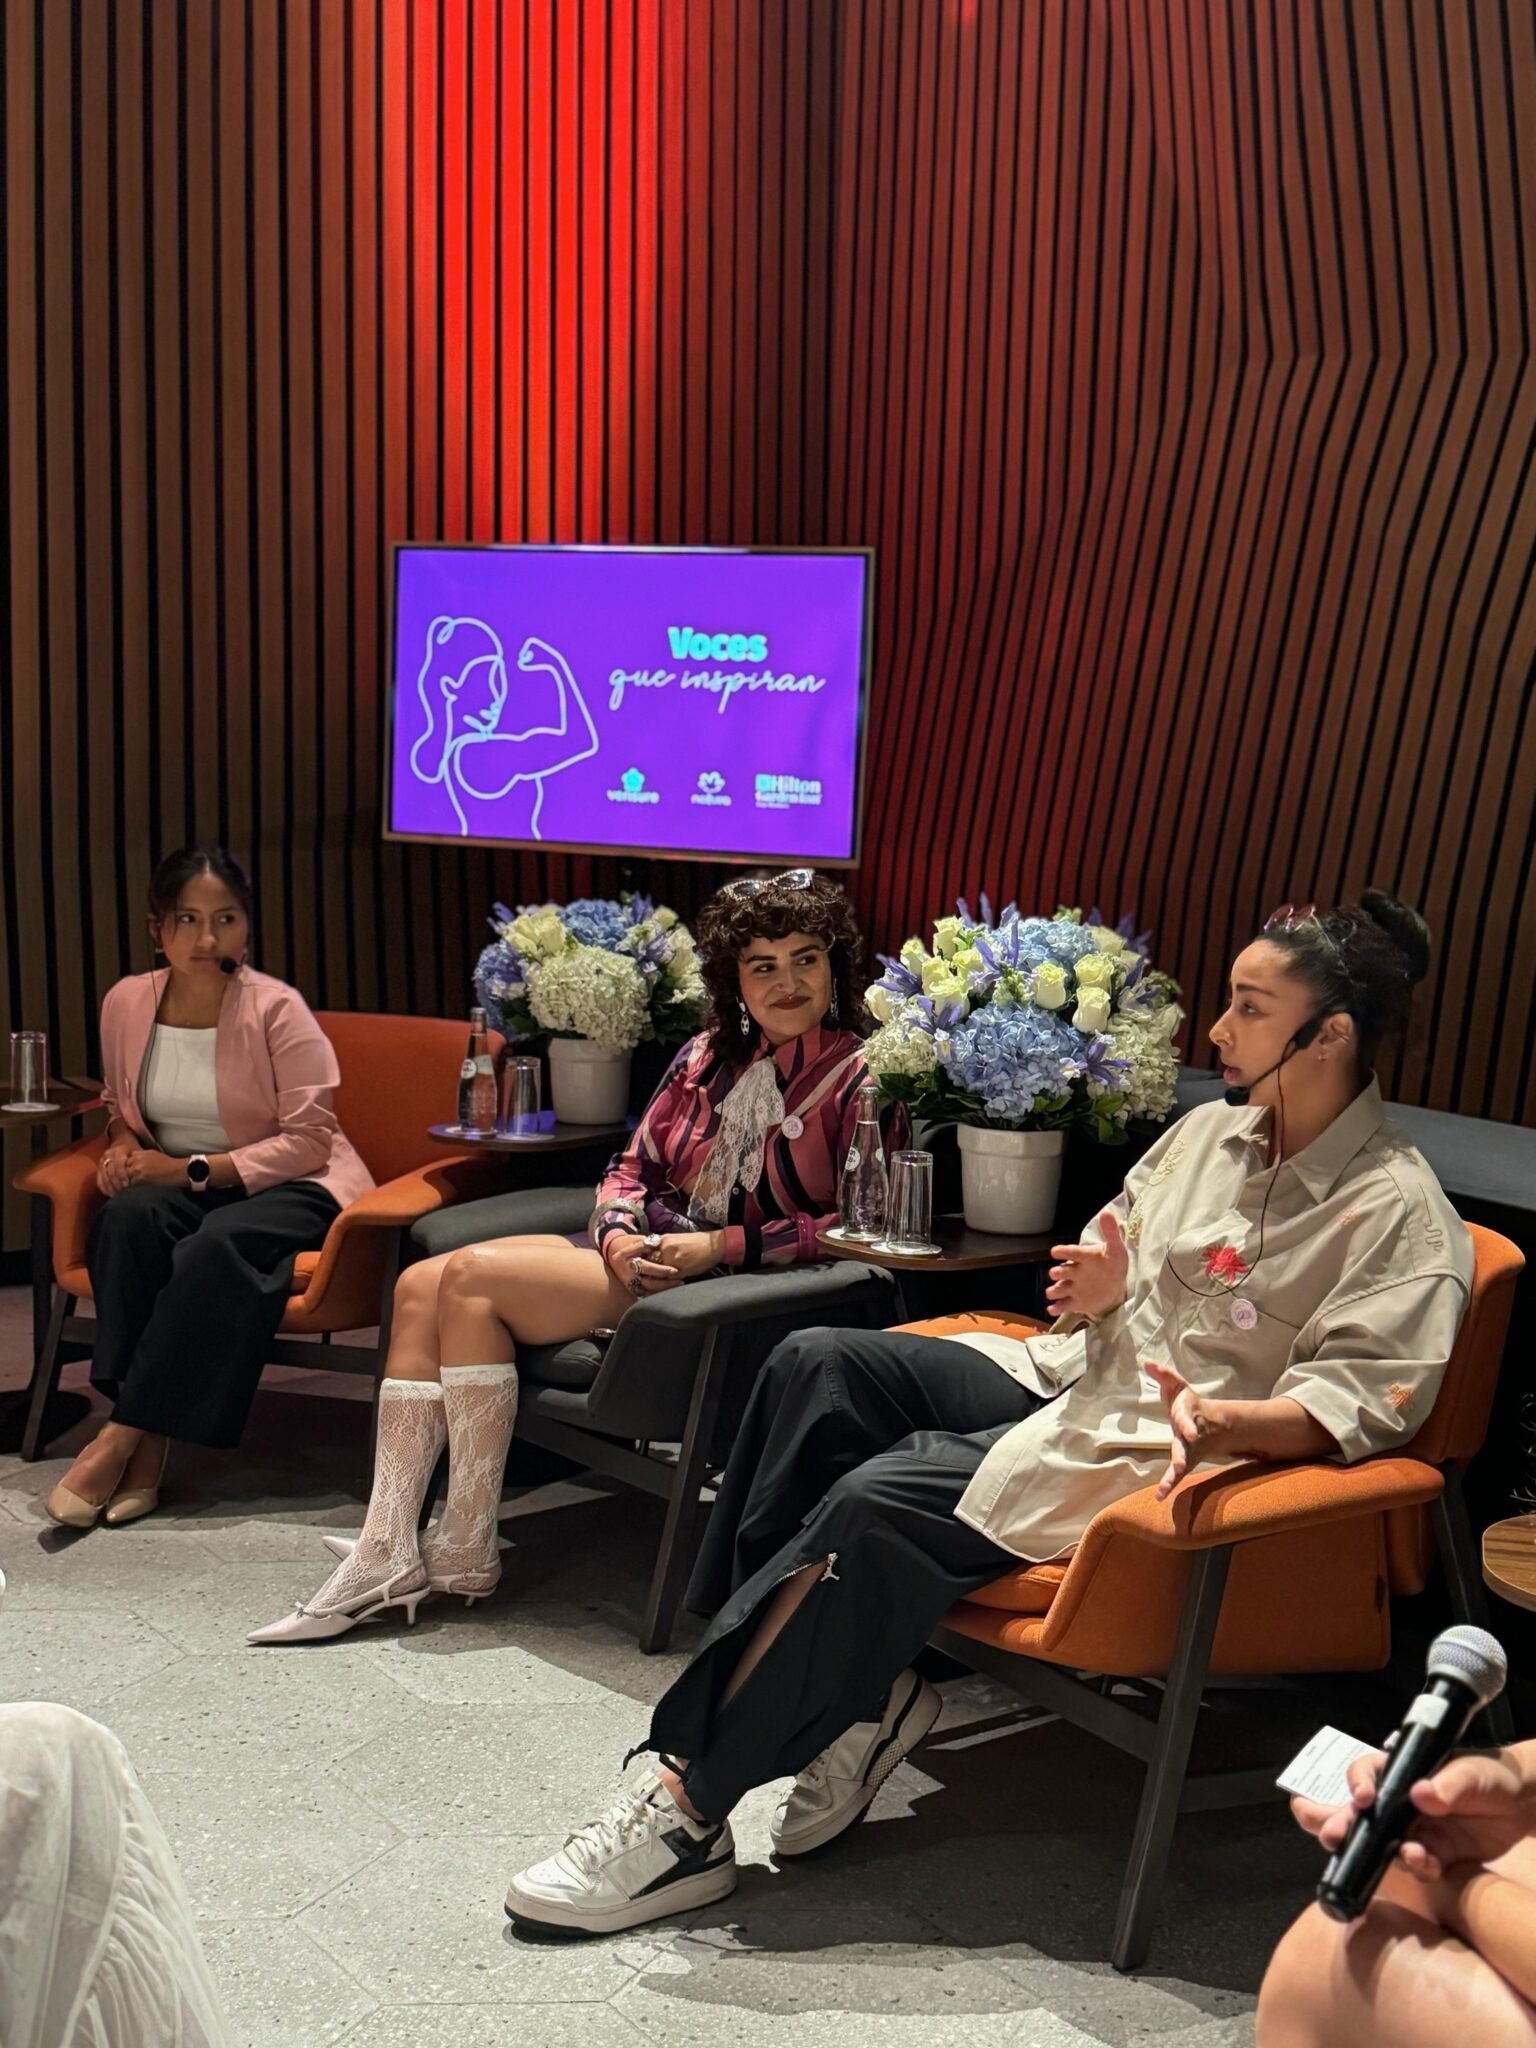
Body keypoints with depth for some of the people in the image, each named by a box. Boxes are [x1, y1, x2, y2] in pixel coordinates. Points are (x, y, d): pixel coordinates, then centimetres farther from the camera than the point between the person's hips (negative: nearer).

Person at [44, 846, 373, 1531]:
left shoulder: (276, 1009, -13)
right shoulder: (127, 1001, 2)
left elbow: (308, 1140, -14)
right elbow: (121, 1106, 19)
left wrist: (192, 1169, -21)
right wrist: (123, 1147, -6)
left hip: (290, 1187, -4)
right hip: (183, 1186, 4)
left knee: (220, 1245, -36)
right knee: (127, 1215, -30)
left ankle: (122, 1437, -30)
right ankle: (147, 1450, -33)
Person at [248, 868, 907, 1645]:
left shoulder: (860, 1080, -6)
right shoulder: (710, 1056, 14)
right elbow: (633, 1166, 17)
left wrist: (717, 1246, -17)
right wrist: (618, 1236, -6)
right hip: (646, 1256, 8)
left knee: (473, 1278, -20)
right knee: (422, 1285, -10)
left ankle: (466, 1550, -13)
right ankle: (386, 1549, -16)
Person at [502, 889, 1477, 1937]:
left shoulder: (1403, 1215, -9)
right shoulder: (1210, 1130, 14)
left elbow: (1360, 1402, -18)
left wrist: (1219, 1419, -36)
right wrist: (1094, 1292, -2)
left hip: (1152, 1452, -8)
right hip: (1067, 1375, 8)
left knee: (875, 1502, -27)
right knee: (819, 1363, -16)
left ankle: (688, 1815, -21)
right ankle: (859, 1690, -16)